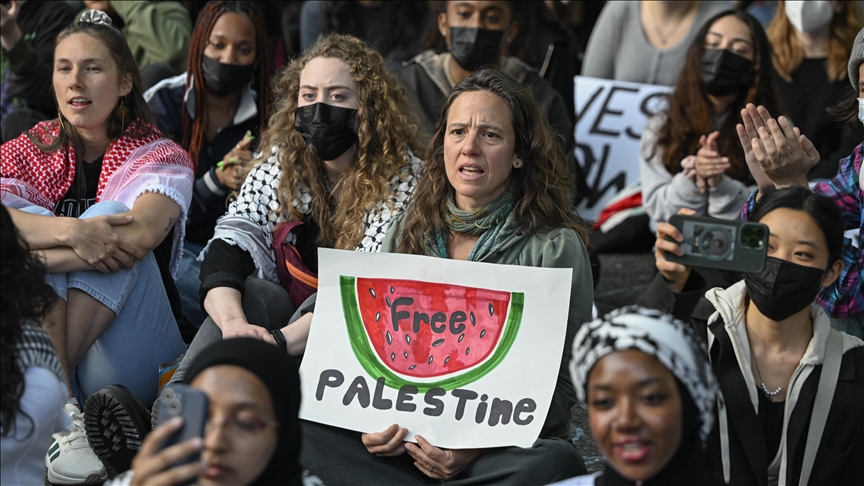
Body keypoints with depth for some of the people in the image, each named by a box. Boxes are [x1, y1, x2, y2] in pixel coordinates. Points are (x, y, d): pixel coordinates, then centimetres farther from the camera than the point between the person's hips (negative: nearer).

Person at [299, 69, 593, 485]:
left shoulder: (554, 248, 0)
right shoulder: (408, 232, 14)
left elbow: (562, 385, -4)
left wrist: (477, 443, -19)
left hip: (508, 447, -3)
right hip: (402, 442, 3)